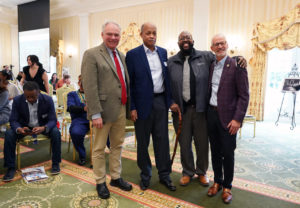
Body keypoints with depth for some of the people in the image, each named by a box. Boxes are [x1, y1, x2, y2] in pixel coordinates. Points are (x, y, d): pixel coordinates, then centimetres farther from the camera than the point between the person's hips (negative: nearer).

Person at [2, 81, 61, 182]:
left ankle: (55, 163, -12)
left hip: (43, 126, -1)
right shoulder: (17, 100, -14)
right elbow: (13, 120, -11)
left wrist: (43, 128, -41)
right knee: (9, 134, -26)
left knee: (56, 132, -30)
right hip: (24, 127, 2)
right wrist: (19, 129, -36)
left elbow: (52, 120, -17)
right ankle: (10, 167, -11)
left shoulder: (48, 100, -18)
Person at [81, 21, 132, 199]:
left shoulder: (122, 56, 13)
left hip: (121, 109, 7)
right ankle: (100, 182, 27)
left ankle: (116, 177, 34)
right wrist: (95, 113, -18)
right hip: (104, 109, -6)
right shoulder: (92, 54, -7)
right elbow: (90, 87, -14)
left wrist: (129, 107, 9)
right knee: (99, 148, 9)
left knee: (118, 145, 17)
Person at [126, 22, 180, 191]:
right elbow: (130, 83, -5)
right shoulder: (133, 54, -4)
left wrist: (171, 101, 5)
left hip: (161, 101, 4)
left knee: (162, 139, 10)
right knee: (143, 142, 10)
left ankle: (165, 174, 26)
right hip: (143, 103, -3)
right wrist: (132, 107, -10)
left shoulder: (163, 52, 10)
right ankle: (145, 175, 29)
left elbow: (167, 77, 12)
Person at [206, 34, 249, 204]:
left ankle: (227, 186, 25)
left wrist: (238, 119, -15)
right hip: (211, 114, 5)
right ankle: (217, 181, 32)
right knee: (215, 151, 15)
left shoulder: (236, 66, -8)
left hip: (227, 117, -5)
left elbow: (244, 95, -10)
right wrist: (208, 111, 5)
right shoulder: (211, 66, 9)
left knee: (228, 153, 6)